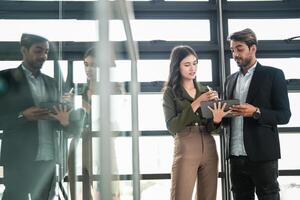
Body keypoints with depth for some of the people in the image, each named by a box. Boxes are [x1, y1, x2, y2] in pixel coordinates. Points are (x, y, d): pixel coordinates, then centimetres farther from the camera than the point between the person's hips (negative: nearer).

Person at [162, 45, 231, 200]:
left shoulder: (205, 90, 12)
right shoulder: (170, 92, 0)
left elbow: (211, 129, 10)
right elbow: (172, 126, -12)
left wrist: (216, 120, -13)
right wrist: (196, 103, -14)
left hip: (209, 149, 4)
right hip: (185, 150, -4)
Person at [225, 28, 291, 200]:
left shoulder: (273, 74, -2)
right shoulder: (231, 80, 15)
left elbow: (284, 115, -6)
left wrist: (256, 112, -20)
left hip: (262, 155, -5)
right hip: (236, 155, 5)